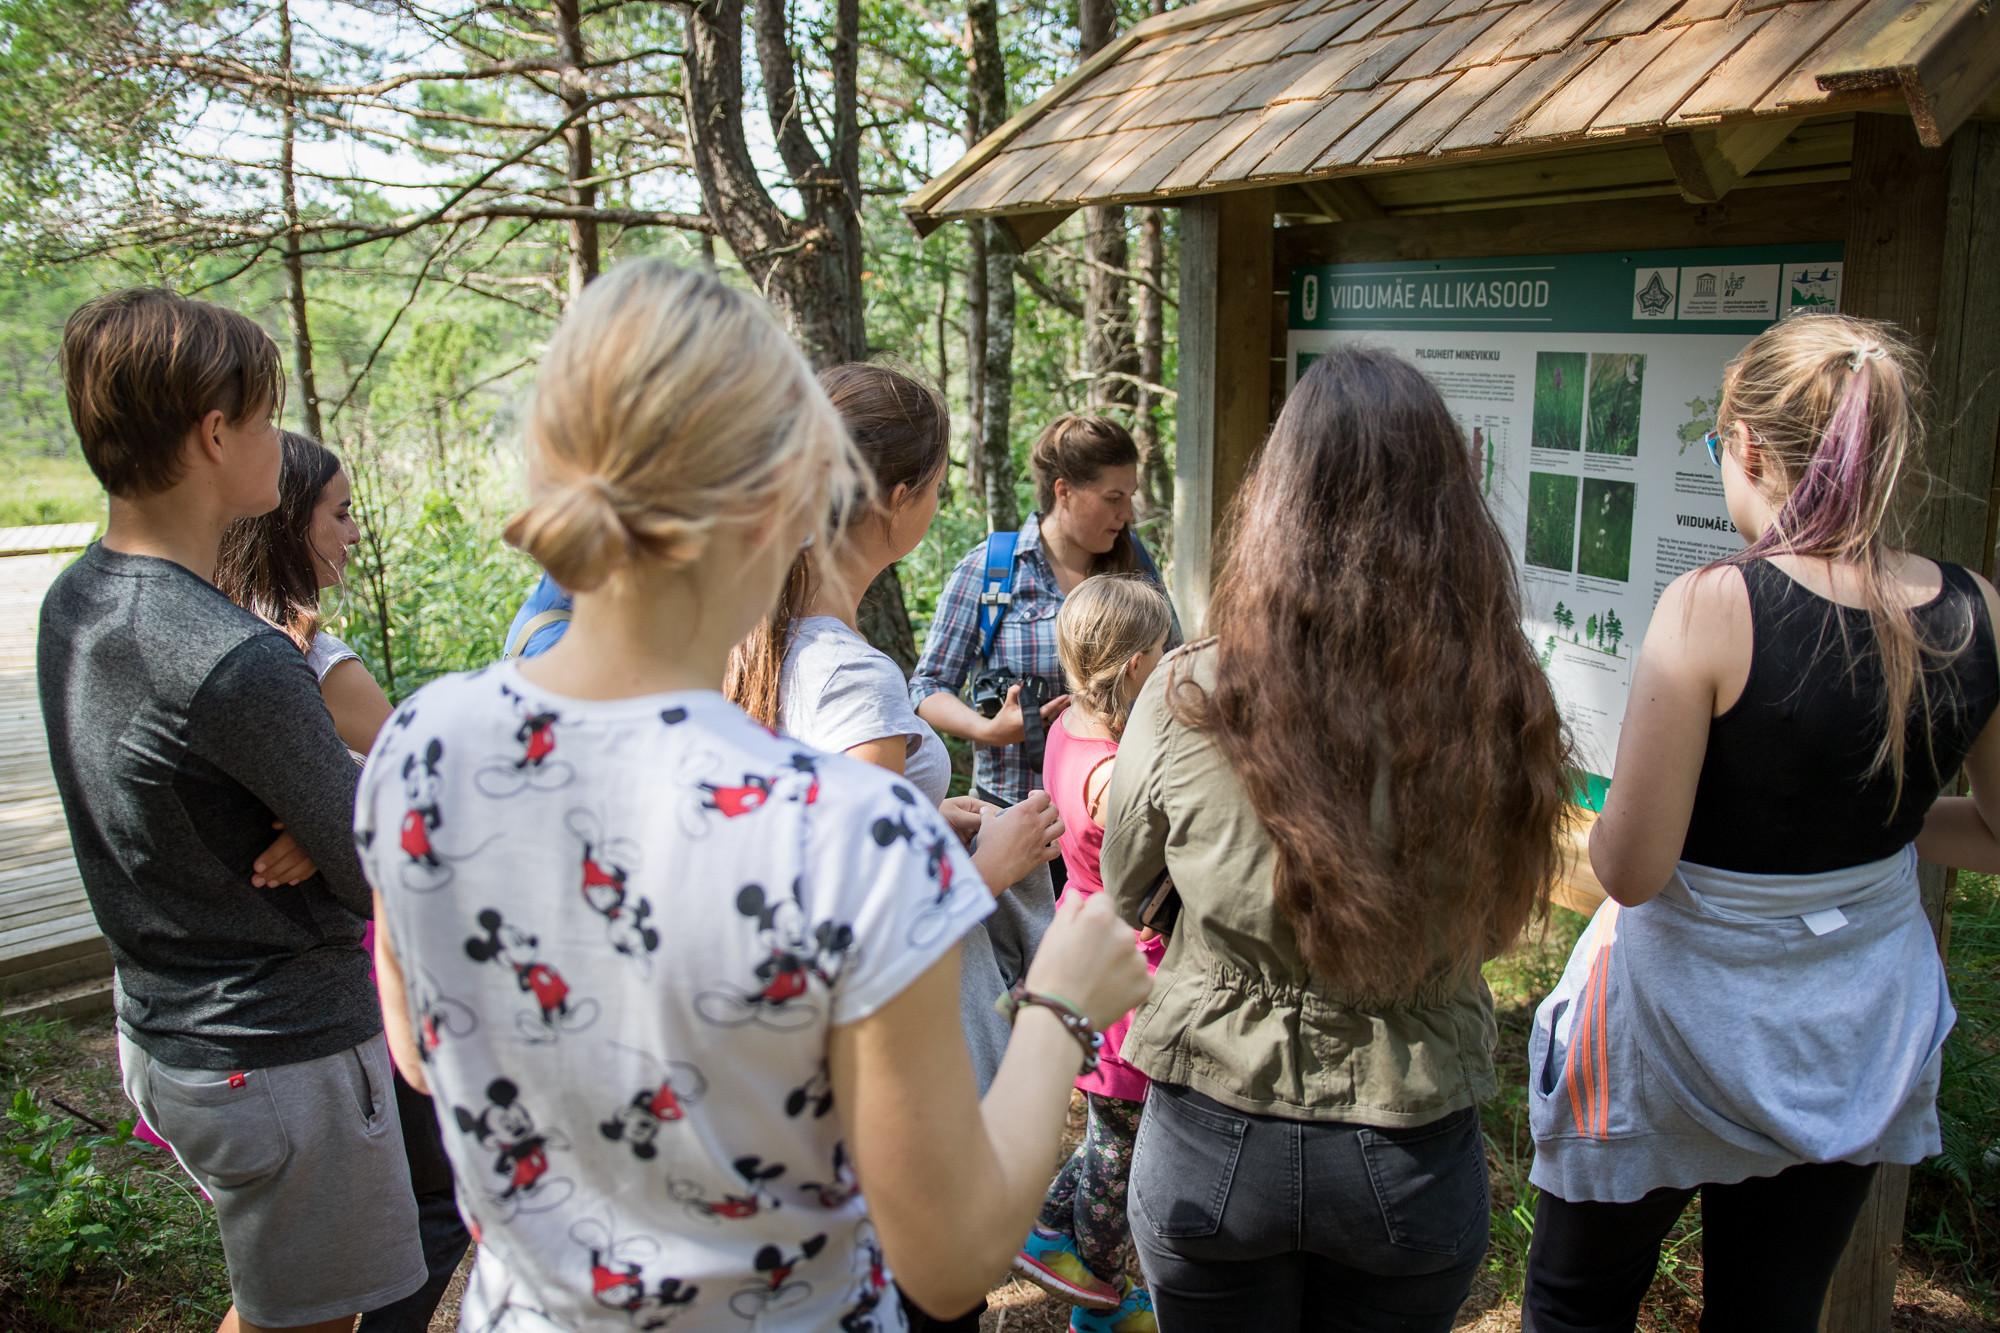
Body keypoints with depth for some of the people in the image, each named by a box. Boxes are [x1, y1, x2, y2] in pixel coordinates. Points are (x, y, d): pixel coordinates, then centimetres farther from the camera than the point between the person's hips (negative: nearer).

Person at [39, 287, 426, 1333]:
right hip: (282, 1054, -8)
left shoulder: (71, 604, 0)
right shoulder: (235, 665, -29)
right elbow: (387, 879, -21)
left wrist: (303, 831, -11)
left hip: (162, 1035, 9)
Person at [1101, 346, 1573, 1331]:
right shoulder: (1500, 706, -18)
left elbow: (1121, 898, -2)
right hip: (1412, 1151, 1)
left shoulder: (1187, 701, -21)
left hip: (1213, 1139, -1)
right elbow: (1494, 925, 0)